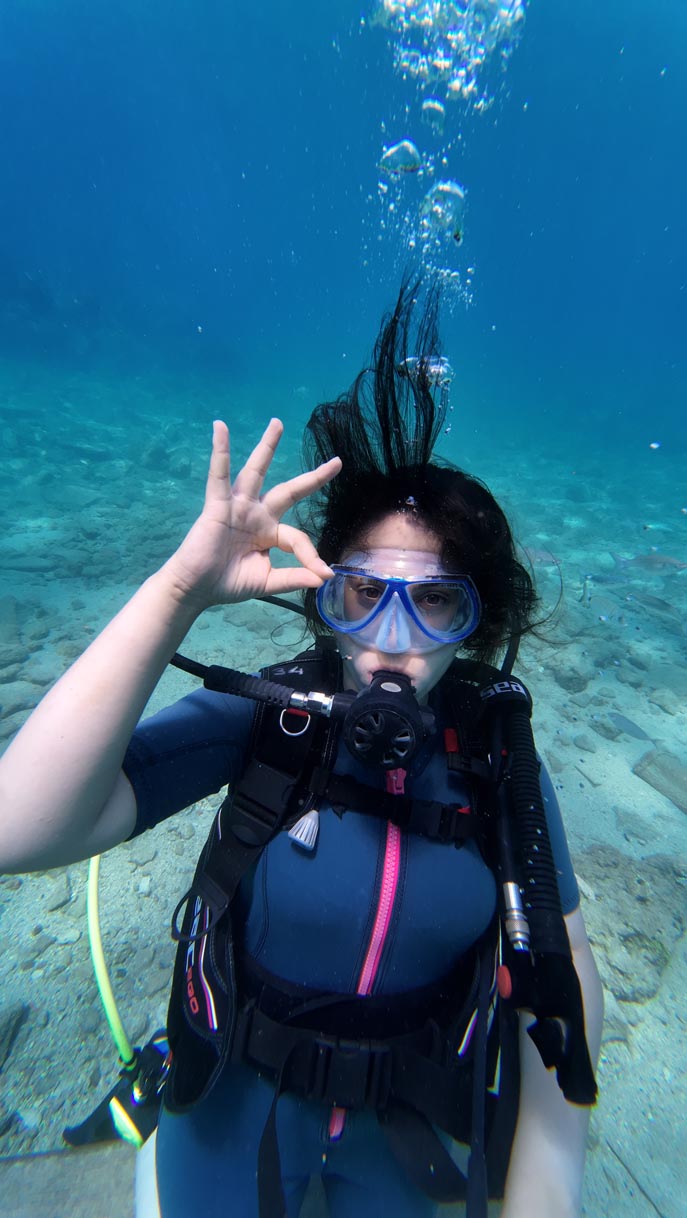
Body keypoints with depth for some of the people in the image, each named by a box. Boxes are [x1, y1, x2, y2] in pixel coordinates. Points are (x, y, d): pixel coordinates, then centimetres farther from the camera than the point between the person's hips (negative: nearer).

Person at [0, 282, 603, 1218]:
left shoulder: (502, 764, -20)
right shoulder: (260, 719, -28)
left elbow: (562, 965, -9)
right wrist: (179, 588, -45)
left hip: (410, 1114, 3)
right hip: (240, 1089, -1)